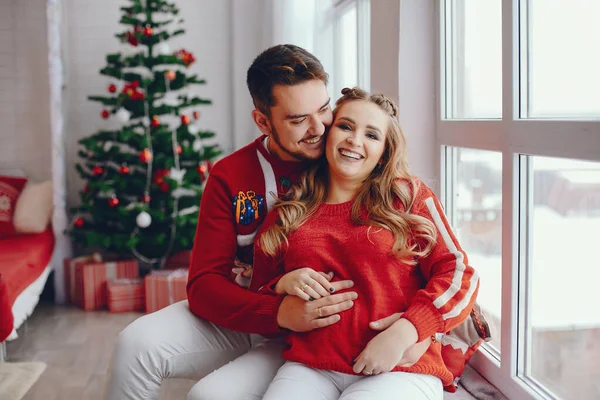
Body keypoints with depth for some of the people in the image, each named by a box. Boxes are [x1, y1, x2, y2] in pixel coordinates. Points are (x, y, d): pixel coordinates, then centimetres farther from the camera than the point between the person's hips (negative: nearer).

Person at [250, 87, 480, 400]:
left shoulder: (410, 197, 7)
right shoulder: (286, 215, 14)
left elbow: (458, 275, -1)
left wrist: (402, 333, -14)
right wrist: (283, 286, -2)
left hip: (400, 367, -2)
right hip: (311, 368, 3)